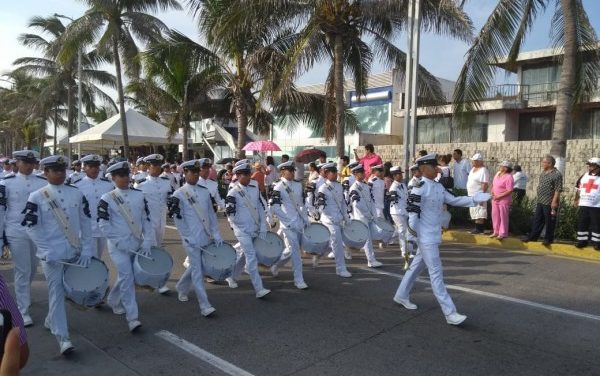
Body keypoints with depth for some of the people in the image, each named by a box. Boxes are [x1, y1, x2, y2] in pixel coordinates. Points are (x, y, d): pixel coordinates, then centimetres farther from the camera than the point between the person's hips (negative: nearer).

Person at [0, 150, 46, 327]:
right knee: (23, 271, 0)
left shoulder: (43, 182, 3)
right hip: (16, 233, -3)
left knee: (32, 270, 16)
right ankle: (23, 311, 11)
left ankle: (22, 296, 43)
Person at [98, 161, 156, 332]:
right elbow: (104, 225, -9)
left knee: (126, 276, 17)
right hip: (119, 246, -4)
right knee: (127, 277, -11)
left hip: (137, 244, 4)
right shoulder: (107, 199, -5)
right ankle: (132, 317, -6)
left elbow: (146, 220, 4)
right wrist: (121, 242, -15)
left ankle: (113, 300, 44)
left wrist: (147, 241, -6)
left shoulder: (139, 195, 4)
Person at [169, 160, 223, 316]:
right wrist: (188, 238, -12)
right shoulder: (178, 194, -6)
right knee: (198, 271, -4)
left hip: (207, 237, 5)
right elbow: (178, 219, -8)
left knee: (195, 267, 18)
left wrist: (216, 234, 4)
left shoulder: (205, 191, 9)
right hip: (192, 240, -5)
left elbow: (211, 214, 10)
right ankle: (205, 306, 1)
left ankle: (181, 288, 44)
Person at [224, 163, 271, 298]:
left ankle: (232, 277, 41)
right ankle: (259, 289, -10)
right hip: (242, 230, -5)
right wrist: (230, 210, -23)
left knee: (244, 254, 19)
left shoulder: (255, 188, 4)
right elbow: (230, 215, -3)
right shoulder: (233, 193, -10)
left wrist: (263, 228, 1)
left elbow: (261, 208, 5)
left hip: (255, 229, 6)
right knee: (251, 256, -11)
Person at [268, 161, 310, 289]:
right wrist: (287, 220, -15)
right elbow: (274, 207, -15)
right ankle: (299, 280, 4)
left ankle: (275, 265, 39)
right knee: (295, 251, -6)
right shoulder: (278, 187, -9)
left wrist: (306, 219, 11)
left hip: (299, 223, 7)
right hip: (288, 225, -6)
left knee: (292, 250, 15)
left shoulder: (298, 185, 11)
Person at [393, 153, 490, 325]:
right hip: (426, 238, -9)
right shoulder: (419, 188, -18)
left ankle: (401, 295, 35)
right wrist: (417, 233, -14)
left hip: (434, 236, 9)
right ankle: (450, 313, -2)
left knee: (417, 267, 19)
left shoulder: (438, 187, 9)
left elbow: (454, 200, 9)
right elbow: (412, 213, -18)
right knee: (436, 273, -6)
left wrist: (474, 199, -1)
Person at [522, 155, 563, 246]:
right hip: (540, 201, 8)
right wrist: (537, 197, 19)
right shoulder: (543, 173, 13)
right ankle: (533, 236, 17)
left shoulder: (557, 174, -12)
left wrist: (554, 201, -20)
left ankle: (548, 239, 12)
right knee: (537, 220, 11)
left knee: (549, 221, 2)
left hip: (549, 203, -8)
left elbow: (558, 189, -17)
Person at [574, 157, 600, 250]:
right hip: (583, 205, 4)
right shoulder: (584, 176, 11)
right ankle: (582, 240, 14)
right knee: (581, 224, 6)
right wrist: (576, 199, 13)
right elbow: (579, 189, 18)